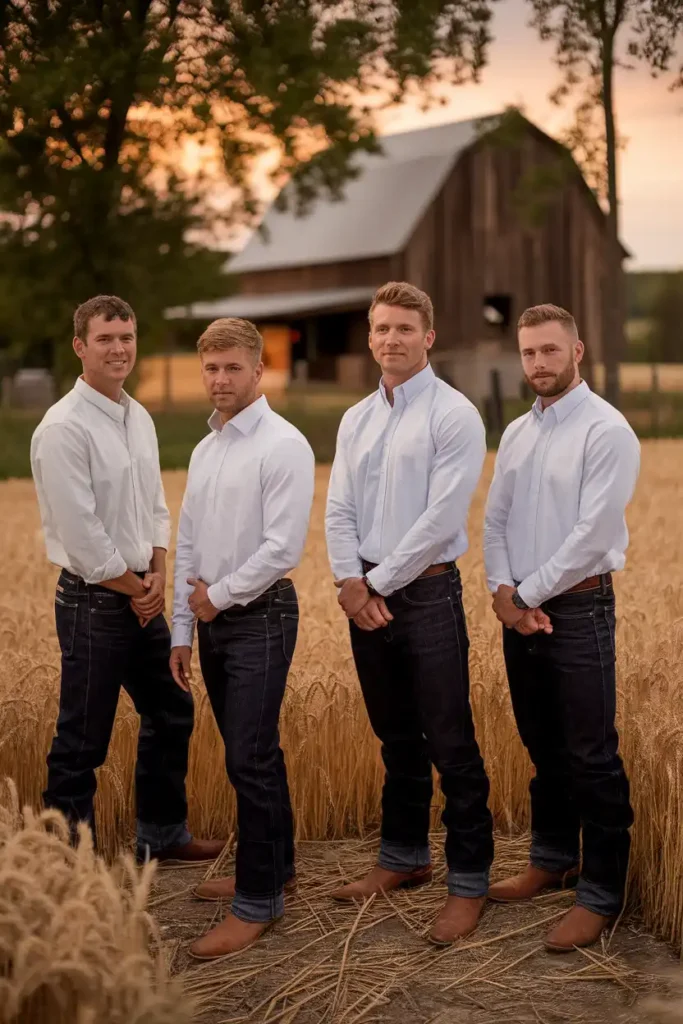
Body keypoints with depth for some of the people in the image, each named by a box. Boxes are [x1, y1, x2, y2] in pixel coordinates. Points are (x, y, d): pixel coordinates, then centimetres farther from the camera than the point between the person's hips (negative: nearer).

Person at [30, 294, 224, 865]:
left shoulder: (139, 419, 10)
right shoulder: (64, 428, -16)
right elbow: (80, 531, -20)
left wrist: (158, 576, 0)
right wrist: (133, 588, -10)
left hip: (143, 598, 9)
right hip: (93, 602, -9)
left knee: (170, 713, 19)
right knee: (83, 742, 0)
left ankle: (162, 834, 36)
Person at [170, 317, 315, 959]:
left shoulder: (283, 446, -12)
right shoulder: (204, 450, 13)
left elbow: (282, 548, -19)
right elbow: (187, 546, 15)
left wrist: (219, 595, -8)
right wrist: (183, 630, 13)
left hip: (260, 615, -7)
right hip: (213, 620, 8)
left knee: (251, 760, -6)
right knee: (248, 755, 15)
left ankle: (257, 903, 2)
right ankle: (271, 869, 29)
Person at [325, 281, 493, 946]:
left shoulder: (454, 416, -8)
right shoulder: (355, 420, 13)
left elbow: (441, 519, -15)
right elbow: (339, 511, 9)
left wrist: (378, 582, -12)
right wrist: (349, 582, -6)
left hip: (427, 593, -6)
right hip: (365, 596, 6)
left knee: (450, 746, -2)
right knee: (397, 741, 17)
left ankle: (469, 882, 9)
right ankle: (403, 859, 30)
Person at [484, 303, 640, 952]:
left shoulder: (606, 431, -11)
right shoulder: (515, 434, 12)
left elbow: (592, 535, -17)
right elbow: (495, 522, 11)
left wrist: (528, 594, -12)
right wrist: (503, 592, -5)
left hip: (578, 610, -7)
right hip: (519, 612, 7)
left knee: (591, 759, -1)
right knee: (543, 749, 18)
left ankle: (601, 896, 9)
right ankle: (552, 861, 33)